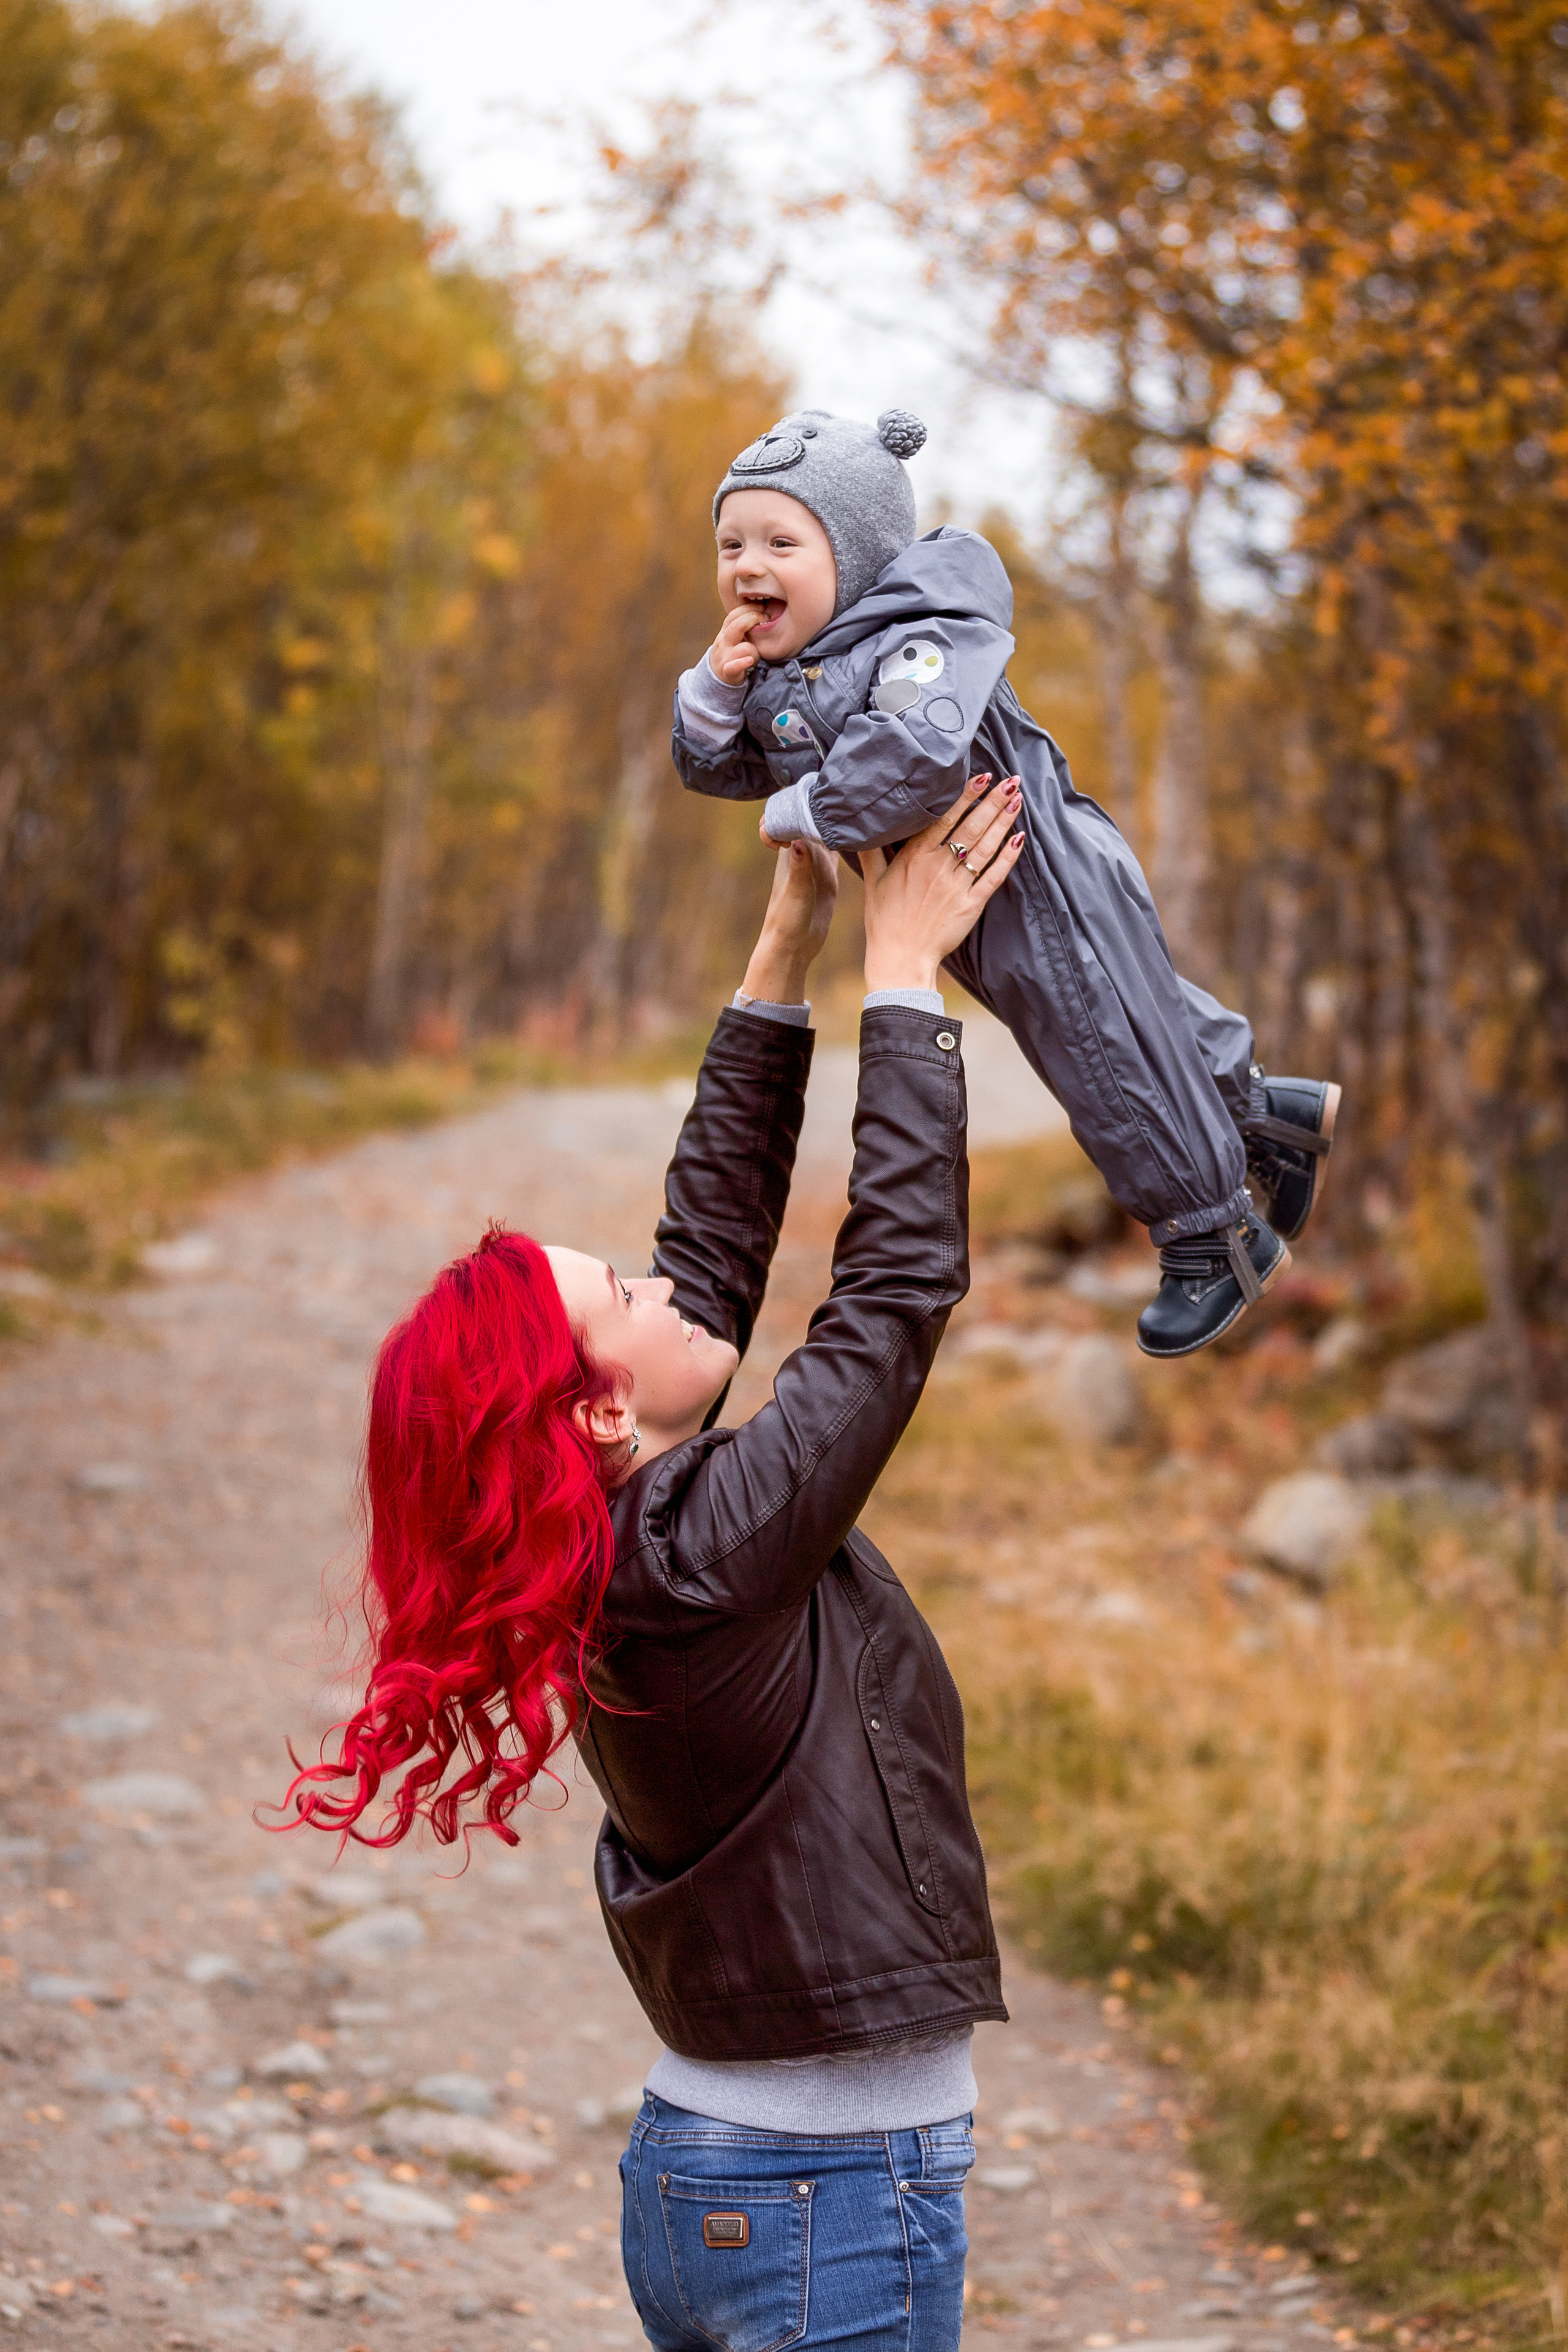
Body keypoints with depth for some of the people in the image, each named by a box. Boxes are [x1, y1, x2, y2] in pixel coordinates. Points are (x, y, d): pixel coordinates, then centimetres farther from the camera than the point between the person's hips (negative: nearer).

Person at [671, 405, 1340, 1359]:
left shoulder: (921, 642, -29)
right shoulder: (779, 668, -1)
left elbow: (918, 755, -48)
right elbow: (713, 766, 8)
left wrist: (802, 812, -34)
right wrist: (718, 687, -13)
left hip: (1045, 894, -9)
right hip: (967, 913, 9)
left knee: (1111, 1064, 3)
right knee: (1147, 1029, 25)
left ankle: (1219, 1237, 22)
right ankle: (1269, 1110, 45)